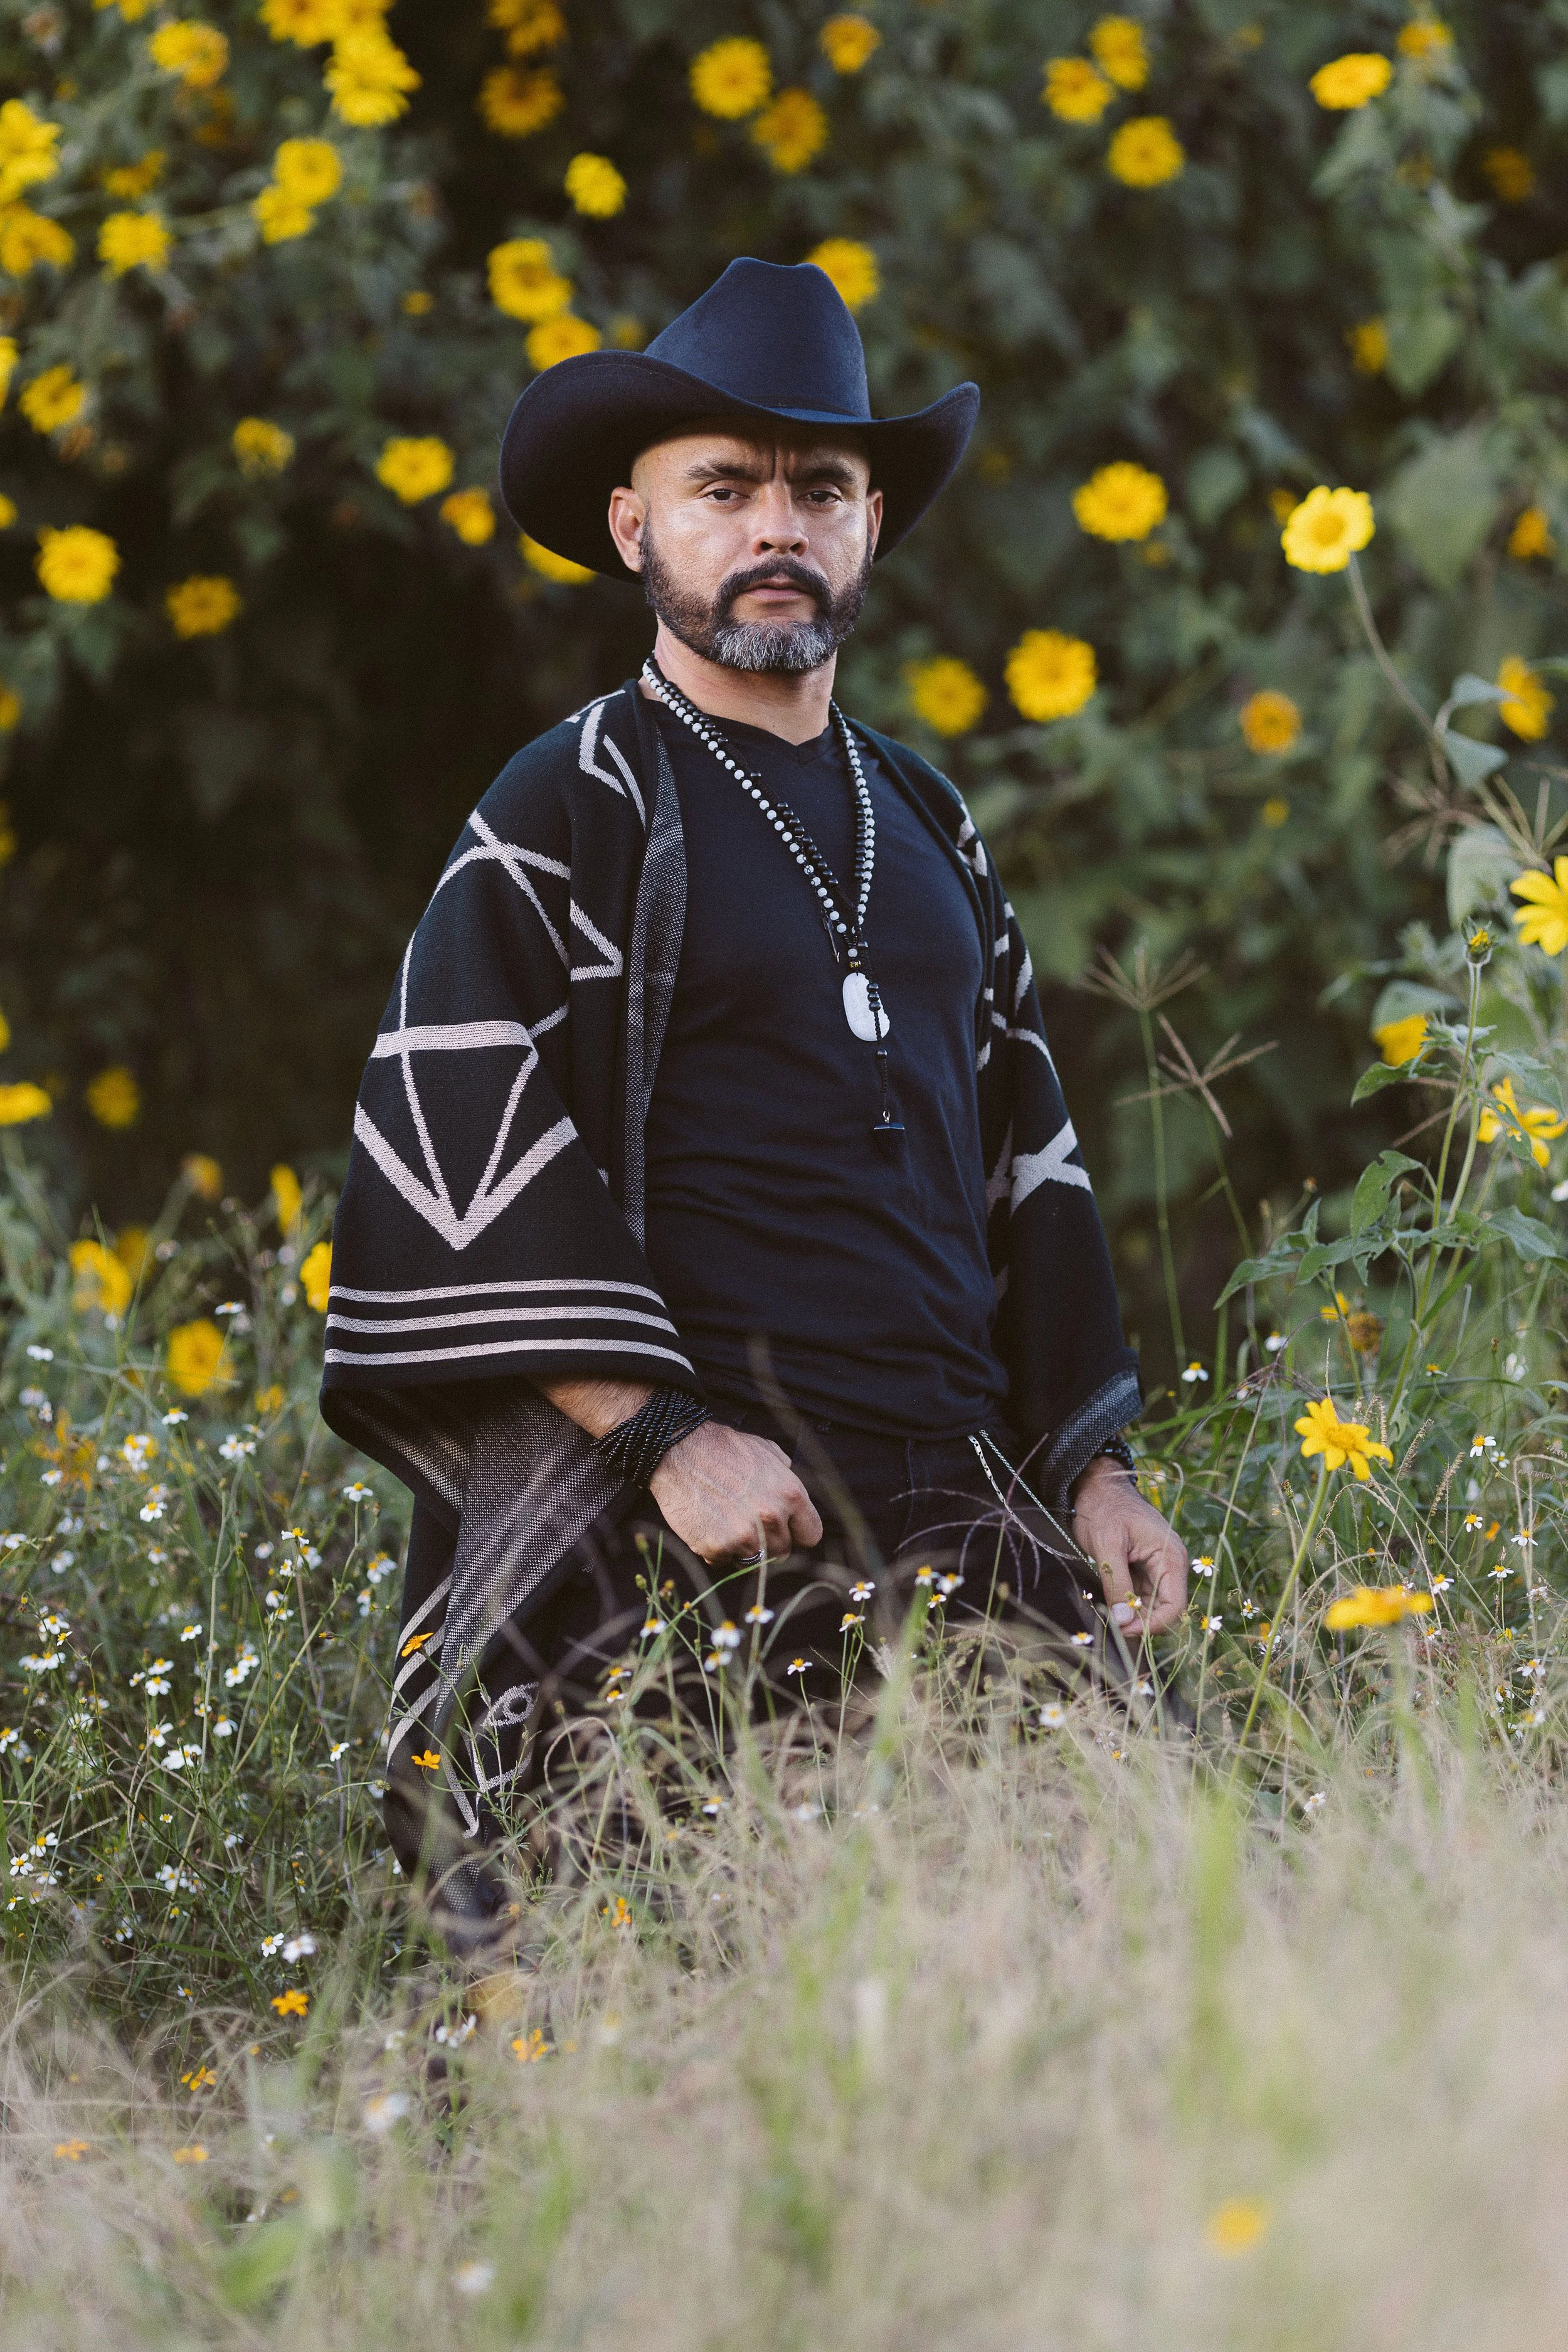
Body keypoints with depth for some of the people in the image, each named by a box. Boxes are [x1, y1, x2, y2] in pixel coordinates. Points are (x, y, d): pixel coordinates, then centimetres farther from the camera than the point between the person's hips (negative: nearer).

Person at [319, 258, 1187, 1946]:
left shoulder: (922, 823, 20)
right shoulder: (560, 822, 0)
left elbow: (1029, 1159, 24)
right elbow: (458, 1175, -9)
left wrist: (1092, 1469, 16)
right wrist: (665, 1432, -18)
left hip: (954, 1525, 6)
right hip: (689, 1548, -6)